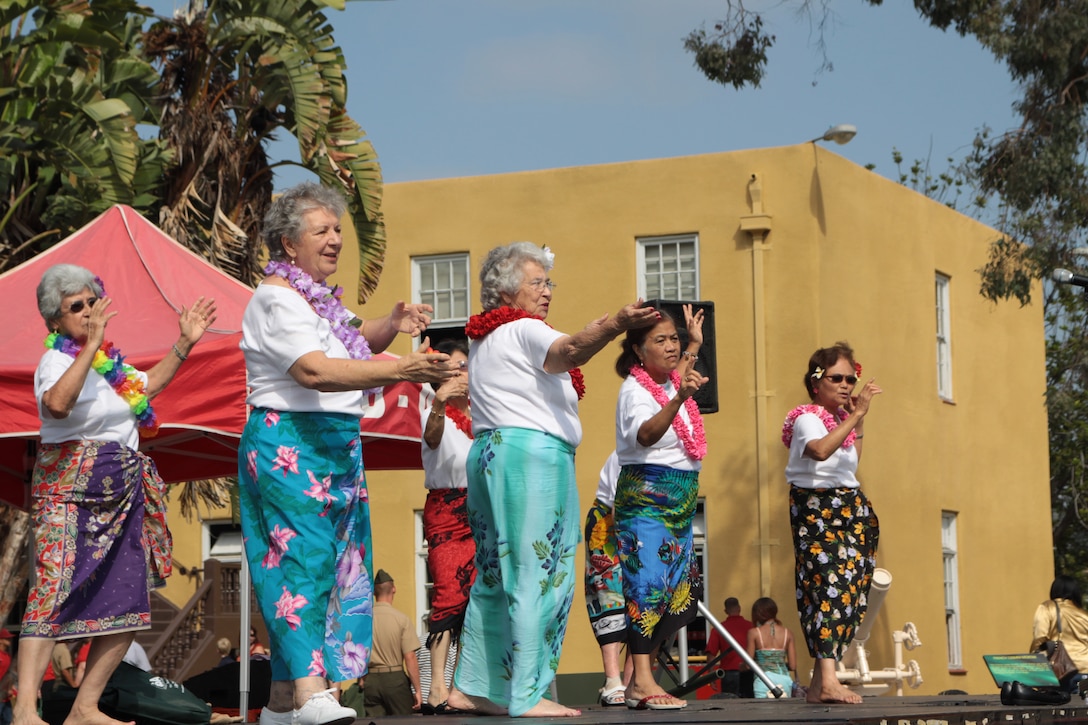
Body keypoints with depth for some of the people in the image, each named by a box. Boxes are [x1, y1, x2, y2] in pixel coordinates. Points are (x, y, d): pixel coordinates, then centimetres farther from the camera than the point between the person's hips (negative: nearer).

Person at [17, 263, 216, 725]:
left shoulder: (108, 363, 17)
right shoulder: (56, 361, -9)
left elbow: (149, 385, 37)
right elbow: (56, 404, -32)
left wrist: (184, 344, 28)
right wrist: (91, 345, -32)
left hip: (122, 496, 9)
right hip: (71, 491, -9)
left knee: (128, 605, 5)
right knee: (53, 591, -20)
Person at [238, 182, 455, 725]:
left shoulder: (316, 295, 17)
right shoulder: (275, 299, -12)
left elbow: (352, 344, 31)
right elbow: (315, 371, -26)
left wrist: (392, 325, 9)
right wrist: (399, 370, -34)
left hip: (336, 446, 10)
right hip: (288, 442, -10)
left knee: (335, 565, 6)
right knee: (302, 557, -18)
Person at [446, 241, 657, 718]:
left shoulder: (483, 338, 23)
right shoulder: (523, 330, -6)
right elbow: (569, 351, -27)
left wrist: (598, 330, 38)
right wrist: (615, 325, -44)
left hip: (488, 453, 10)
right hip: (532, 452, -10)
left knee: (495, 575, 13)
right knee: (537, 577, -10)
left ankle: (471, 688, 15)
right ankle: (526, 696, -13)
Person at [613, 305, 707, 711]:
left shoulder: (670, 382, 15)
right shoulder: (634, 389, -11)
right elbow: (647, 433, -33)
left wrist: (695, 346, 43)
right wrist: (679, 398, -45)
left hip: (678, 504, 9)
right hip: (645, 498, -9)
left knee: (679, 593, 6)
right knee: (649, 583, -17)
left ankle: (638, 679, 10)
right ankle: (642, 682, -20)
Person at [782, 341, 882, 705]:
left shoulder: (841, 418, 15)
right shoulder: (807, 419, -11)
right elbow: (821, 450, -33)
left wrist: (859, 422, 17)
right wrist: (856, 416, -33)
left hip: (850, 509, 8)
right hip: (816, 508, -8)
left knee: (846, 592, 2)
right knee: (830, 585, -20)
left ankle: (820, 684, 3)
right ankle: (827, 681, -30)